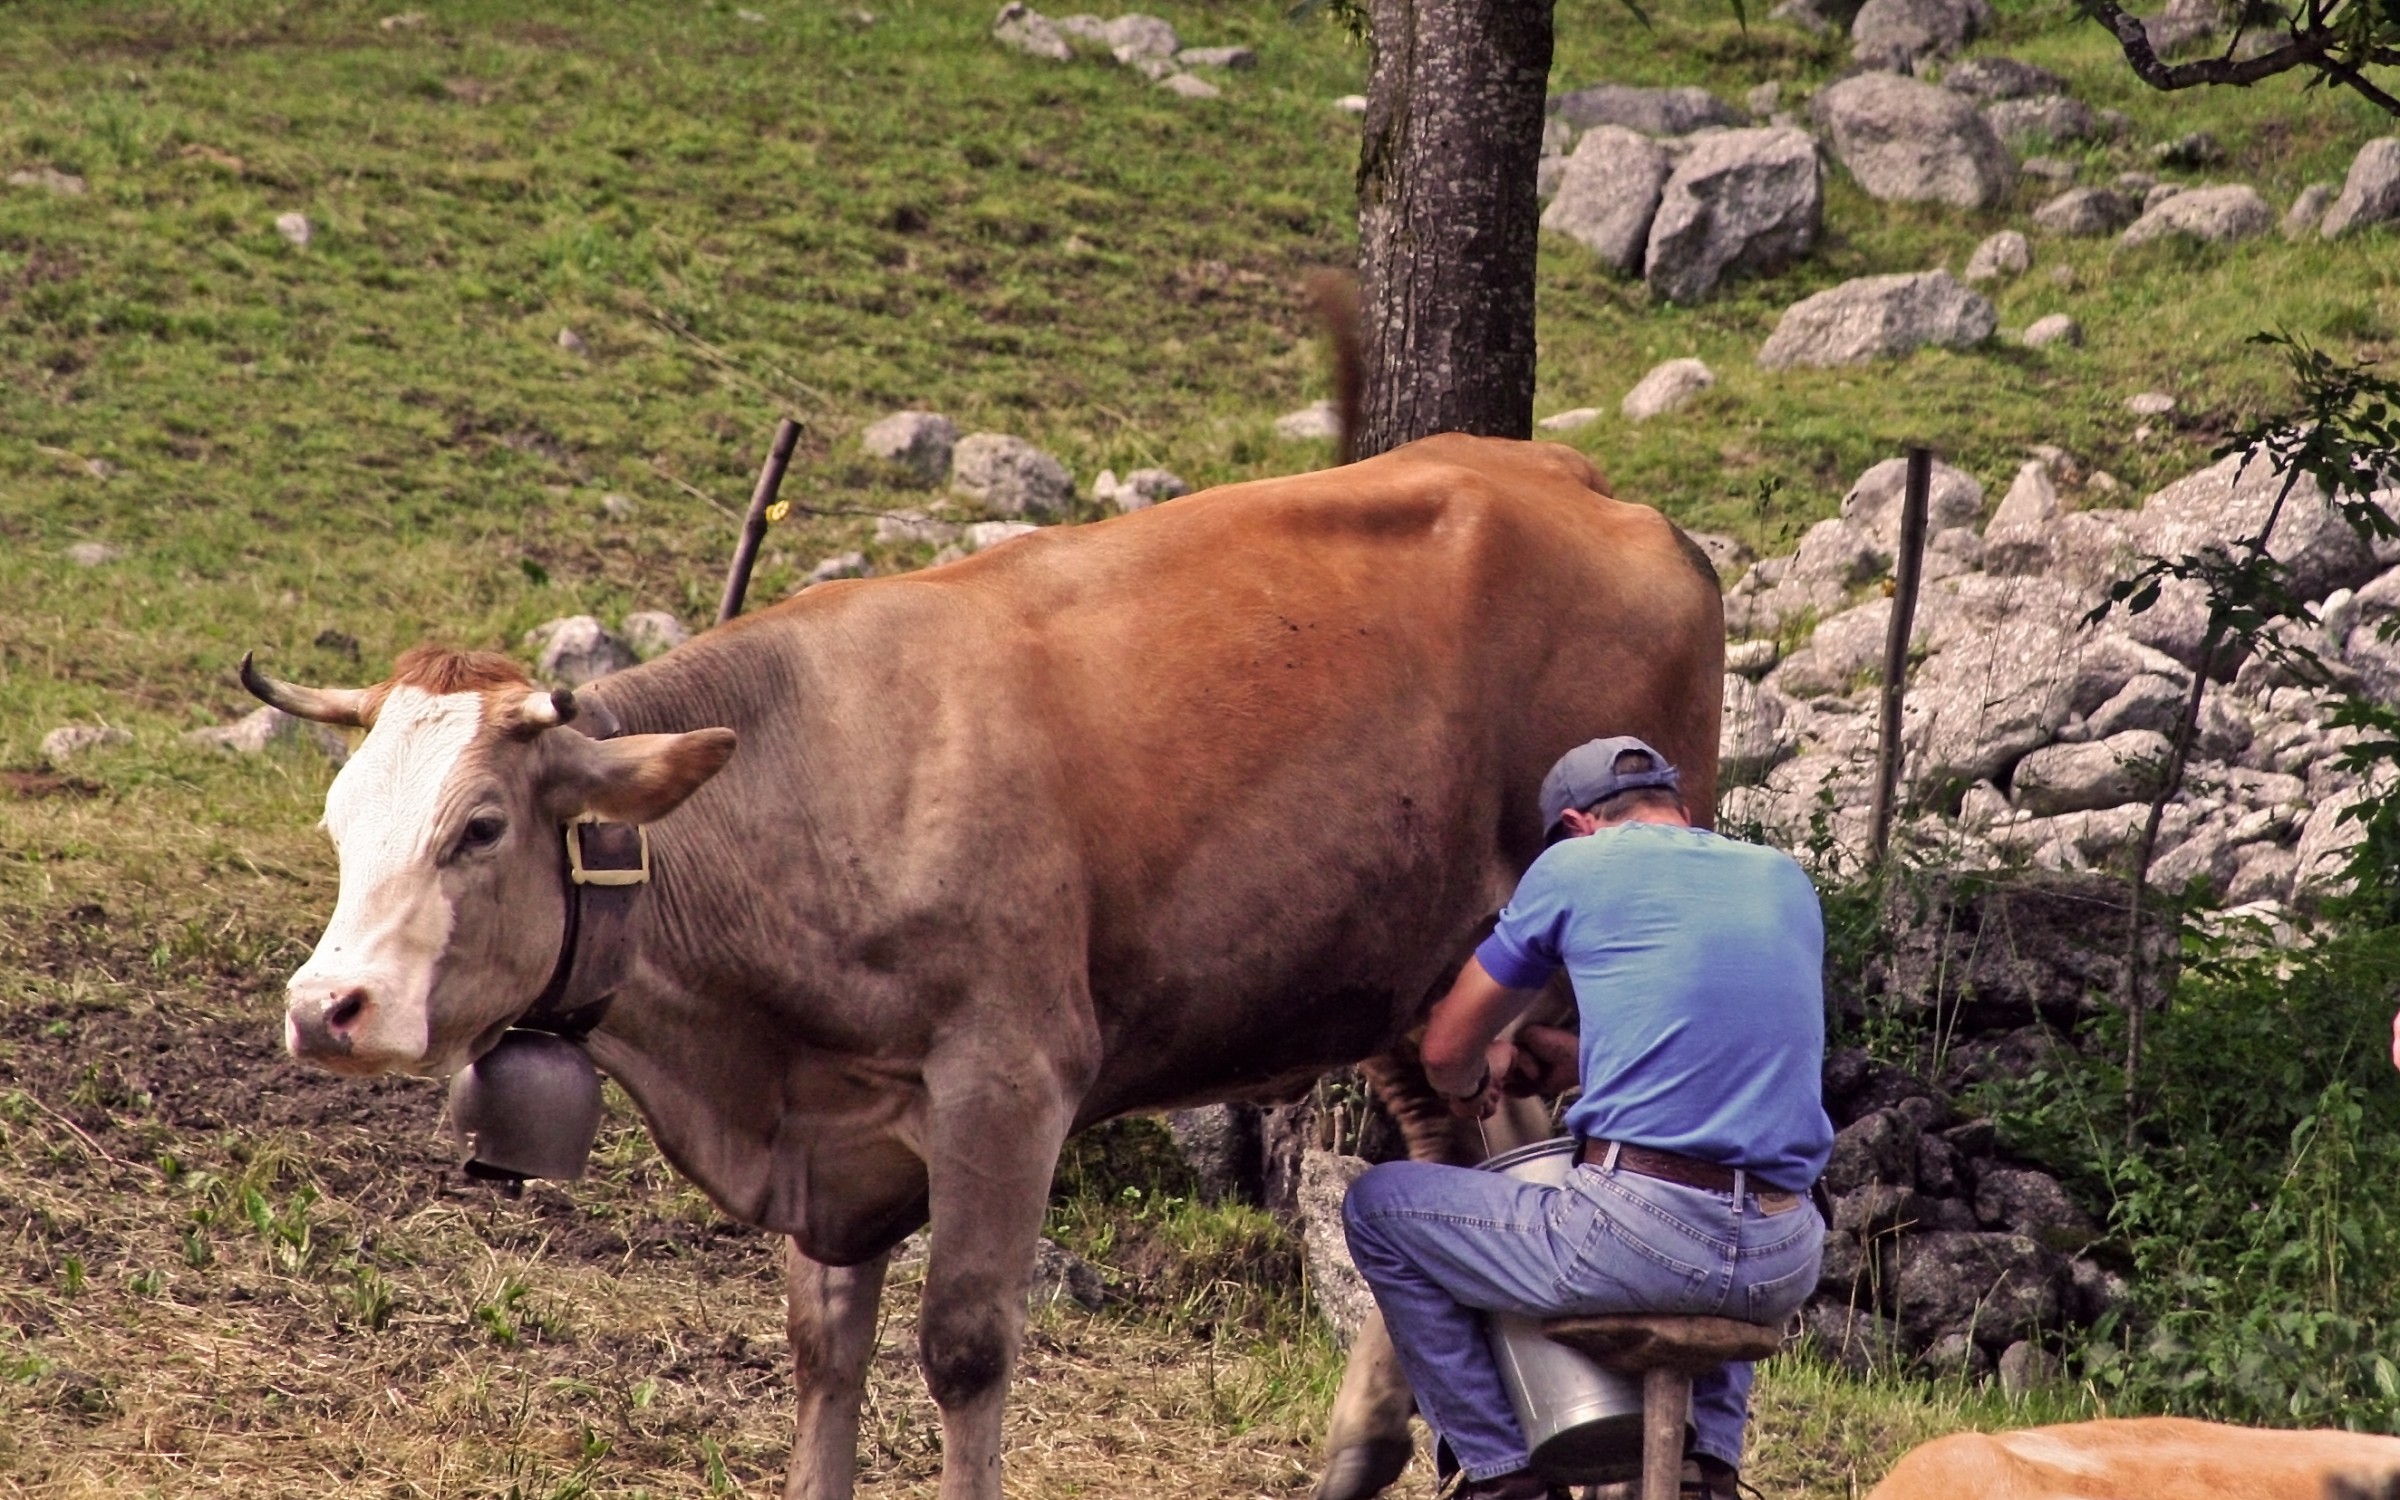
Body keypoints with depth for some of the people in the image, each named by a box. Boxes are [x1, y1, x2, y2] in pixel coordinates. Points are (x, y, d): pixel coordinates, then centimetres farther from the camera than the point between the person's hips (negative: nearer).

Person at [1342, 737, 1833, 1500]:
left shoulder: (1576, 867, 5)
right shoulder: (1787, 881, 18)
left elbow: (1446, 1051, 12)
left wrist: (1474, 1082, 35)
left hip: (1633, 1238, -5)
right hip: (1783, 1270, 5)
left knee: (1377, 1207, 17)